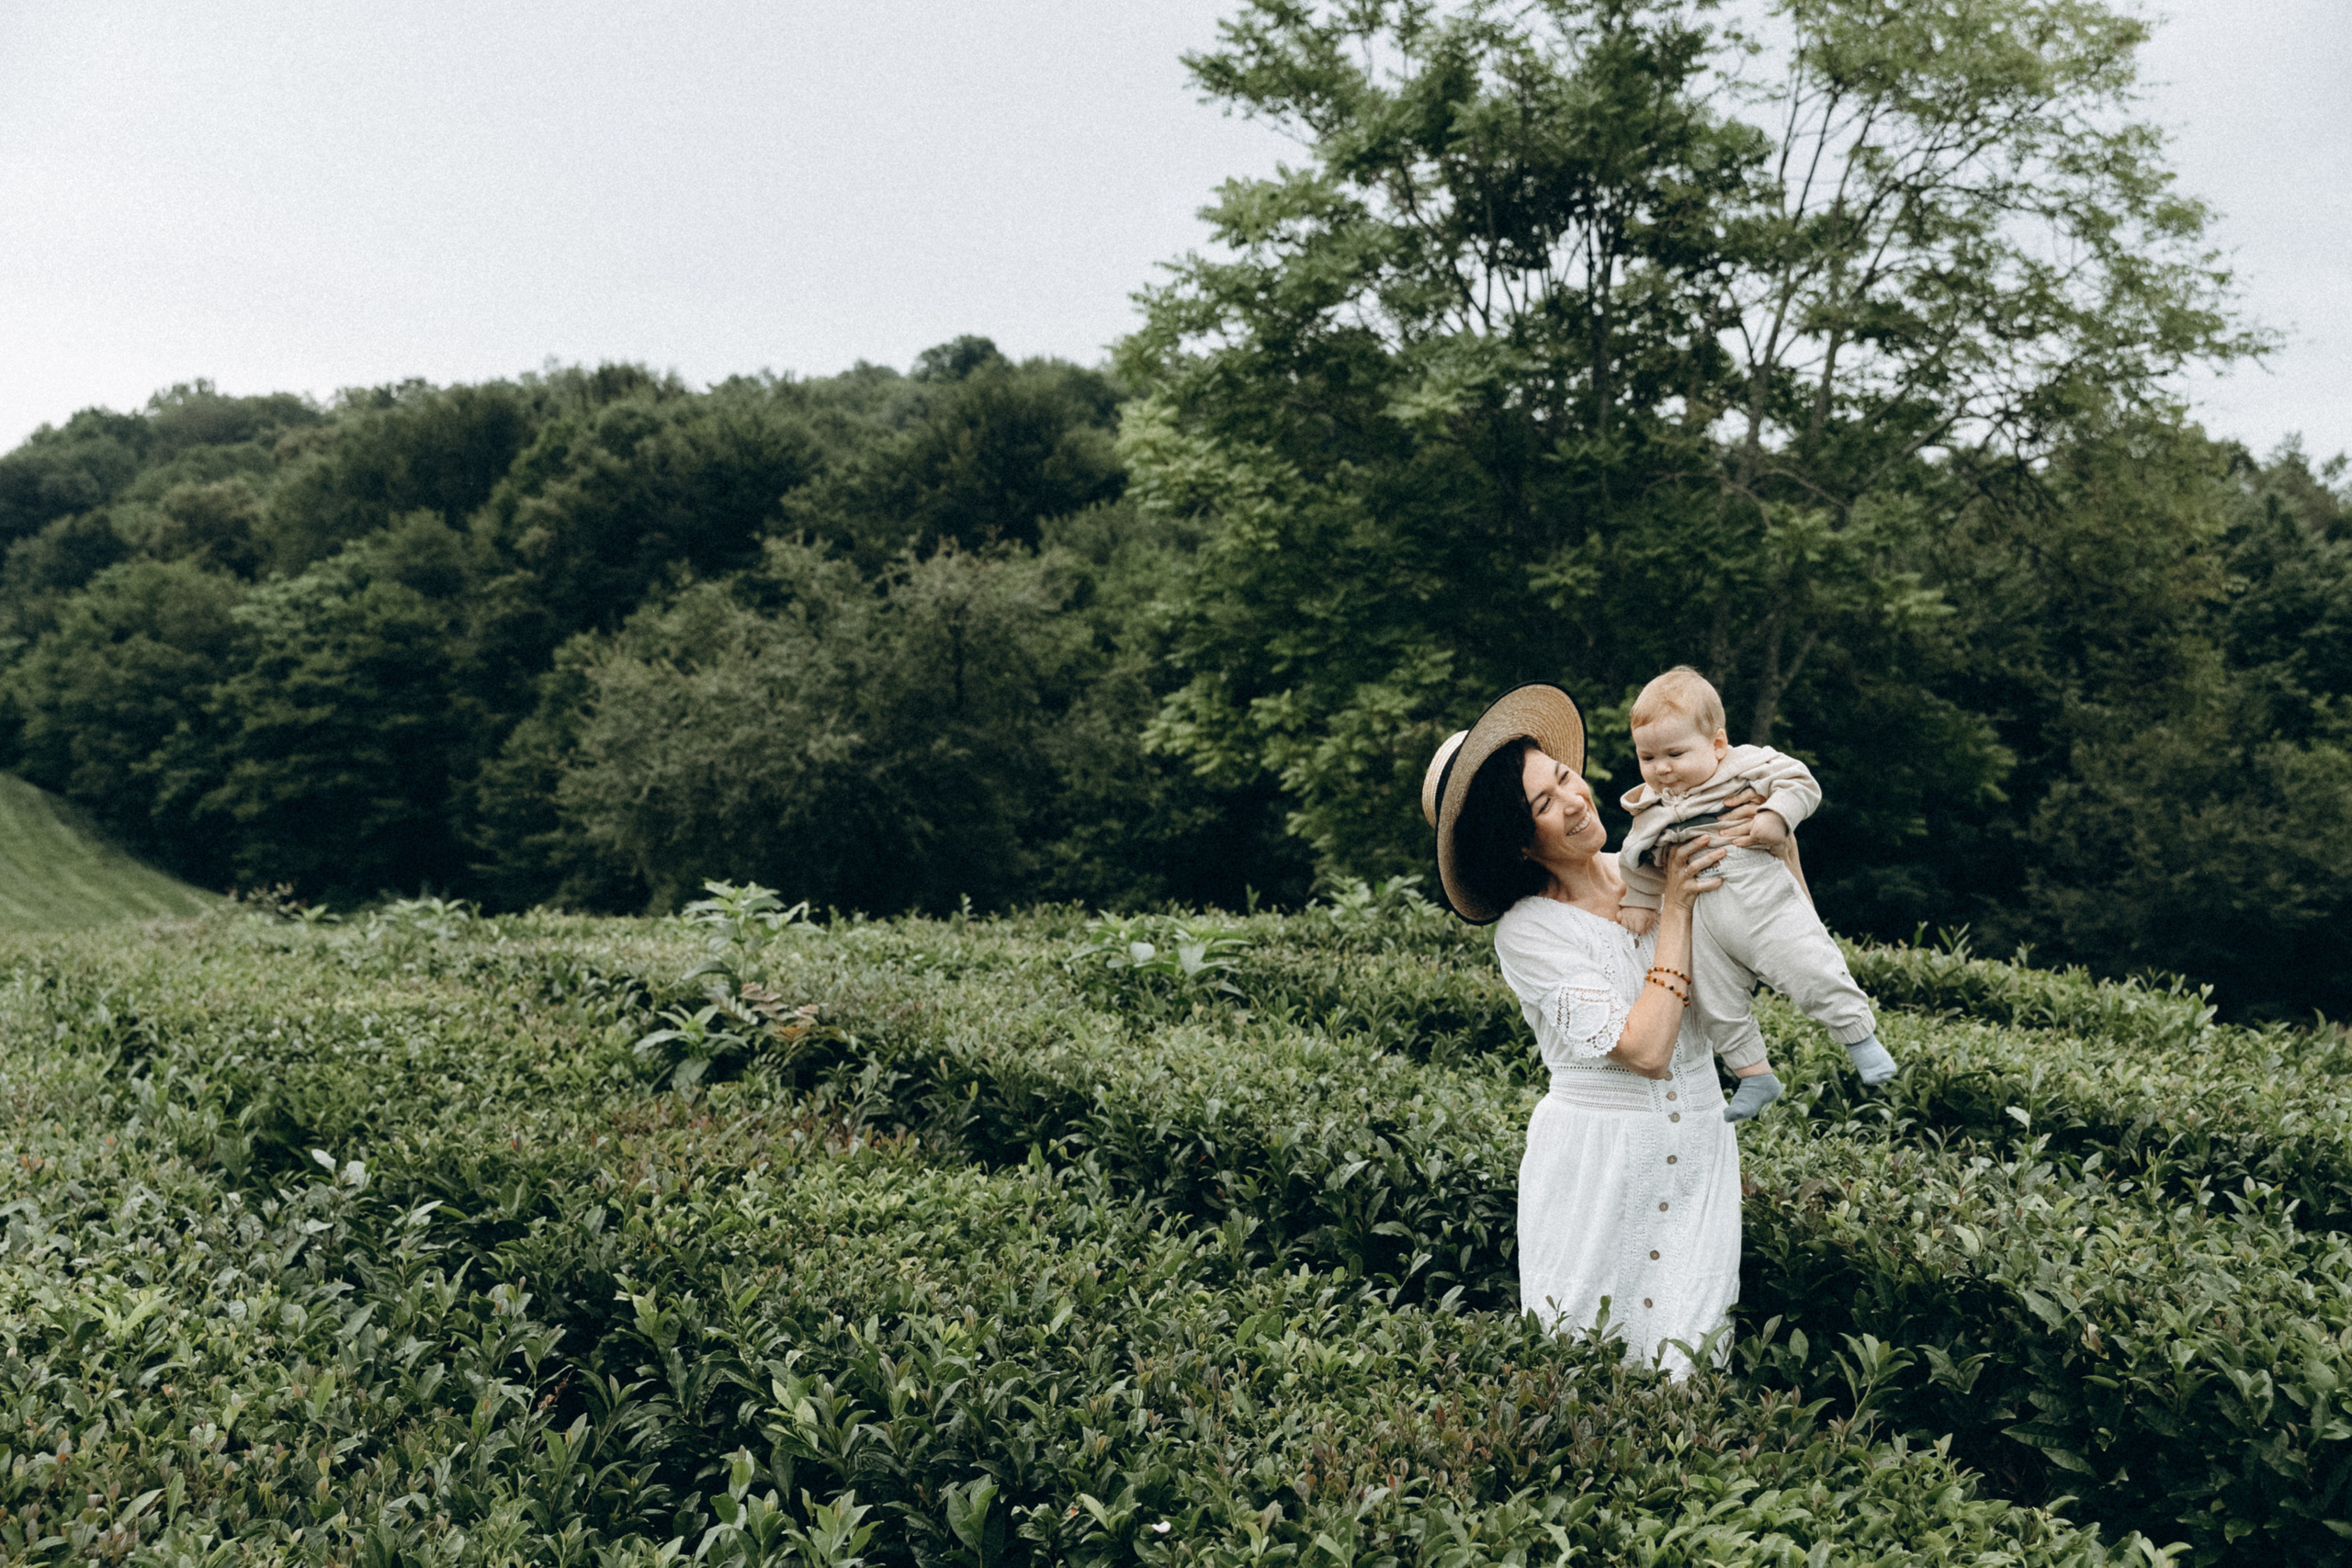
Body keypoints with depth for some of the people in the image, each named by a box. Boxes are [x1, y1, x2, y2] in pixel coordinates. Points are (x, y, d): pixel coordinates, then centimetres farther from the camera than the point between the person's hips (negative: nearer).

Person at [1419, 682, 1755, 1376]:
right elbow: (1644, 1049, -18)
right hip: (1593, 1167, -4)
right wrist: (1674, 909, -14)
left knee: (1685, 1363, 1)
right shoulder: (1528, 931, -10)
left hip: (1696, 1158, 4)